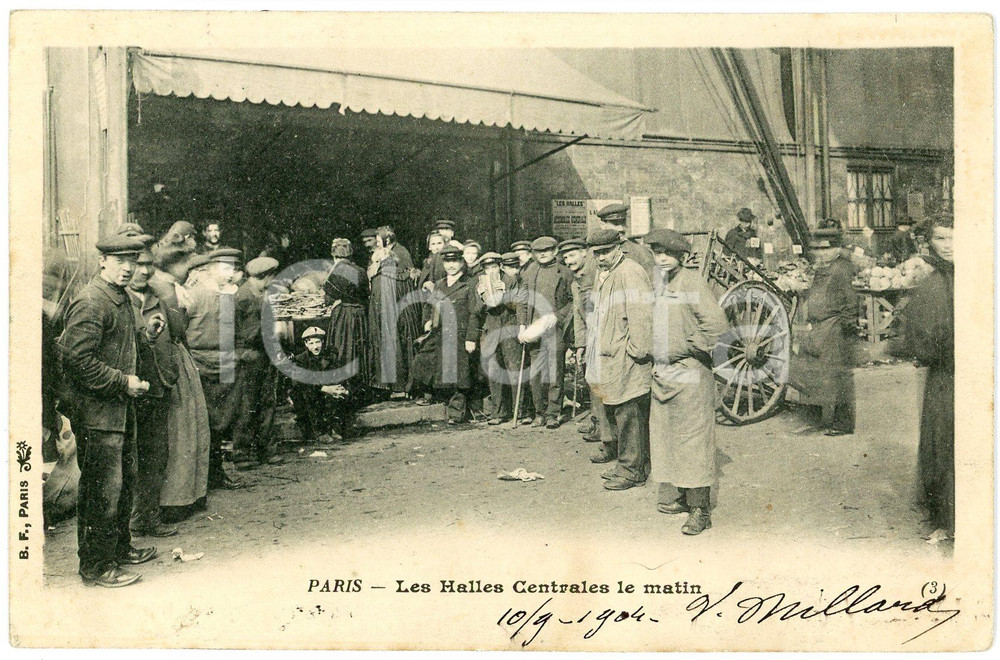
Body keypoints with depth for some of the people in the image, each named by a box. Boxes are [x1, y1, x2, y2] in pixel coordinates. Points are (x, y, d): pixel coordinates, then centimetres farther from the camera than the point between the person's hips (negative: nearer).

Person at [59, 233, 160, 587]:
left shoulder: (121, 298, 14)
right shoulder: (89, 302, -17)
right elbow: (78, 359, -22)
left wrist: (144, 335, 10)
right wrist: (123, 382, -18)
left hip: (121, 407, 10)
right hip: (96, 412, -10)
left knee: (125, 479, 19)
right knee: (104, 488, -3)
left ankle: (120, 548, 34)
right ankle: (97, 566, 10)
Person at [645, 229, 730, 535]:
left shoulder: (692, 281, -11)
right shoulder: (658, 284, 14)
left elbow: (717, 323, -19)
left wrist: (695, 349, -9)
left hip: (688, 373, -8)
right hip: (662, 373, 8)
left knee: (692, 440, -4)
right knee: (664, 437, 13)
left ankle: (700, 509, 2)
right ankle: (675, 497, 25)